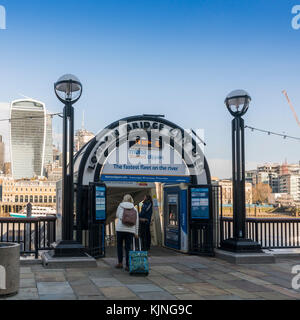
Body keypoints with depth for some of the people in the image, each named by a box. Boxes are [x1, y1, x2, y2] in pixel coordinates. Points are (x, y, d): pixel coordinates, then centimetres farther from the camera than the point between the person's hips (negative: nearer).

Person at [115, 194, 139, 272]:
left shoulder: (121, 206, 4)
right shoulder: (134, 209, 8)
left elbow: (117, 215, 19)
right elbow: (136, 222, 7)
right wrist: (136, 233, 12)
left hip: (120, 228, -1)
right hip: (130, 230, 1)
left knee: (119, 245, 15)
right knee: (128, 248, 6)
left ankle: (120, 263, 15)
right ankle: (128, 266, 3)